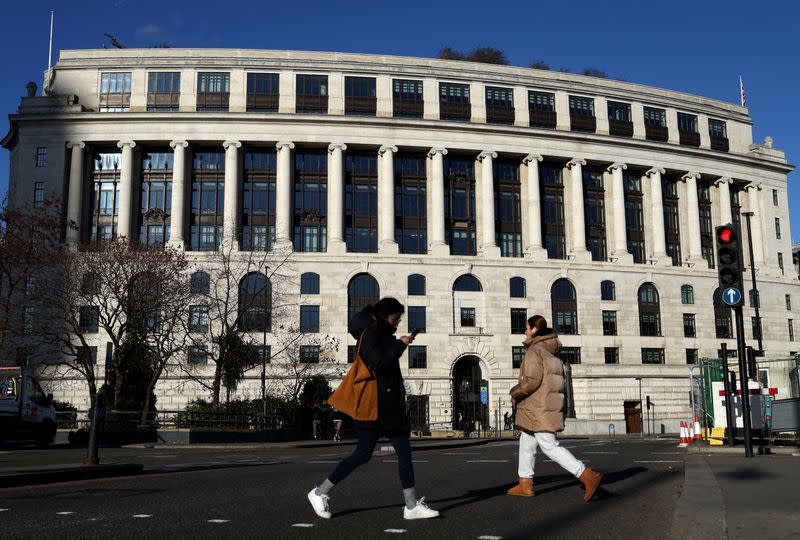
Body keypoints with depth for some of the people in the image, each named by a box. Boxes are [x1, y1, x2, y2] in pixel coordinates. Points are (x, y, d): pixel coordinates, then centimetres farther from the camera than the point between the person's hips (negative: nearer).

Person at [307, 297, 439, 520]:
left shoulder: (382, 334, 18)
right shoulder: (371, 333, -11)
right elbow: (379, 364, -23)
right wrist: (400, 345, -15)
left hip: (390, 403, 10)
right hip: (376, 402, -10)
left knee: (404, 451, 4)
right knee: (363, 453, -7)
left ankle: (412, 506, 7)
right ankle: (320, 493, 5)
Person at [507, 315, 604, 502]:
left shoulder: (535, 351, -14)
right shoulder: (551, 352, 14)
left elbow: (532, 380, -22)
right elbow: (557, 381, 16)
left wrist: (515, 394, -6)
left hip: (538, 409, -10)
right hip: (550, 404, 10)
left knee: (549, 446, -9)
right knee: (526, 443, 17)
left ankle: (588, 476, -14)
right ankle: (525, 485, 22)